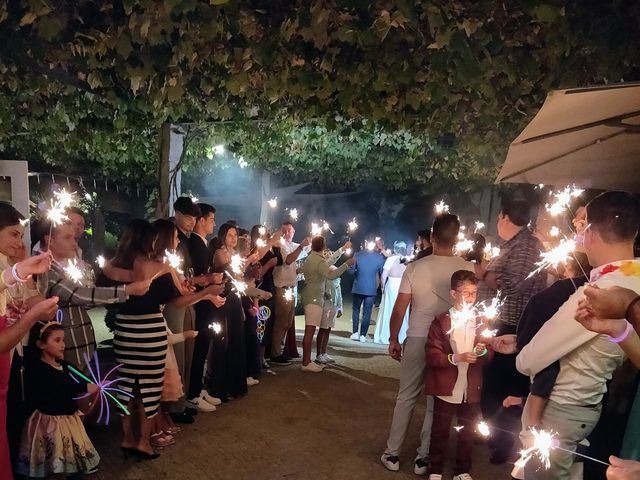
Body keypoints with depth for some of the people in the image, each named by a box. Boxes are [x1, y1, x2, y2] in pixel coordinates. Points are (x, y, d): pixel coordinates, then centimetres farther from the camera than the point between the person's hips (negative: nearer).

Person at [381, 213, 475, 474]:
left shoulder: (415, 267, -8)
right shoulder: (467, 269, -6)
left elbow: (399, 309, -7)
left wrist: (393, 339, 5)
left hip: (417, 339, 0)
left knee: (406, 397, 13)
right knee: (436, 402, 13)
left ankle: (392, 454, 22)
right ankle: (423, 457, 22)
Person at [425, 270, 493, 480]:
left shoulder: (481, 322, 5)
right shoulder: (441, 320, -7)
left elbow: (488, 357, 8)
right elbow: (431, 355, -12)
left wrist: (483, 352, -15)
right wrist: (455, 358, -25)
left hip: (471, 390, 3)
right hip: (446, 389, -3)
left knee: (467, 433, 16)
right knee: (440, 432, 10)